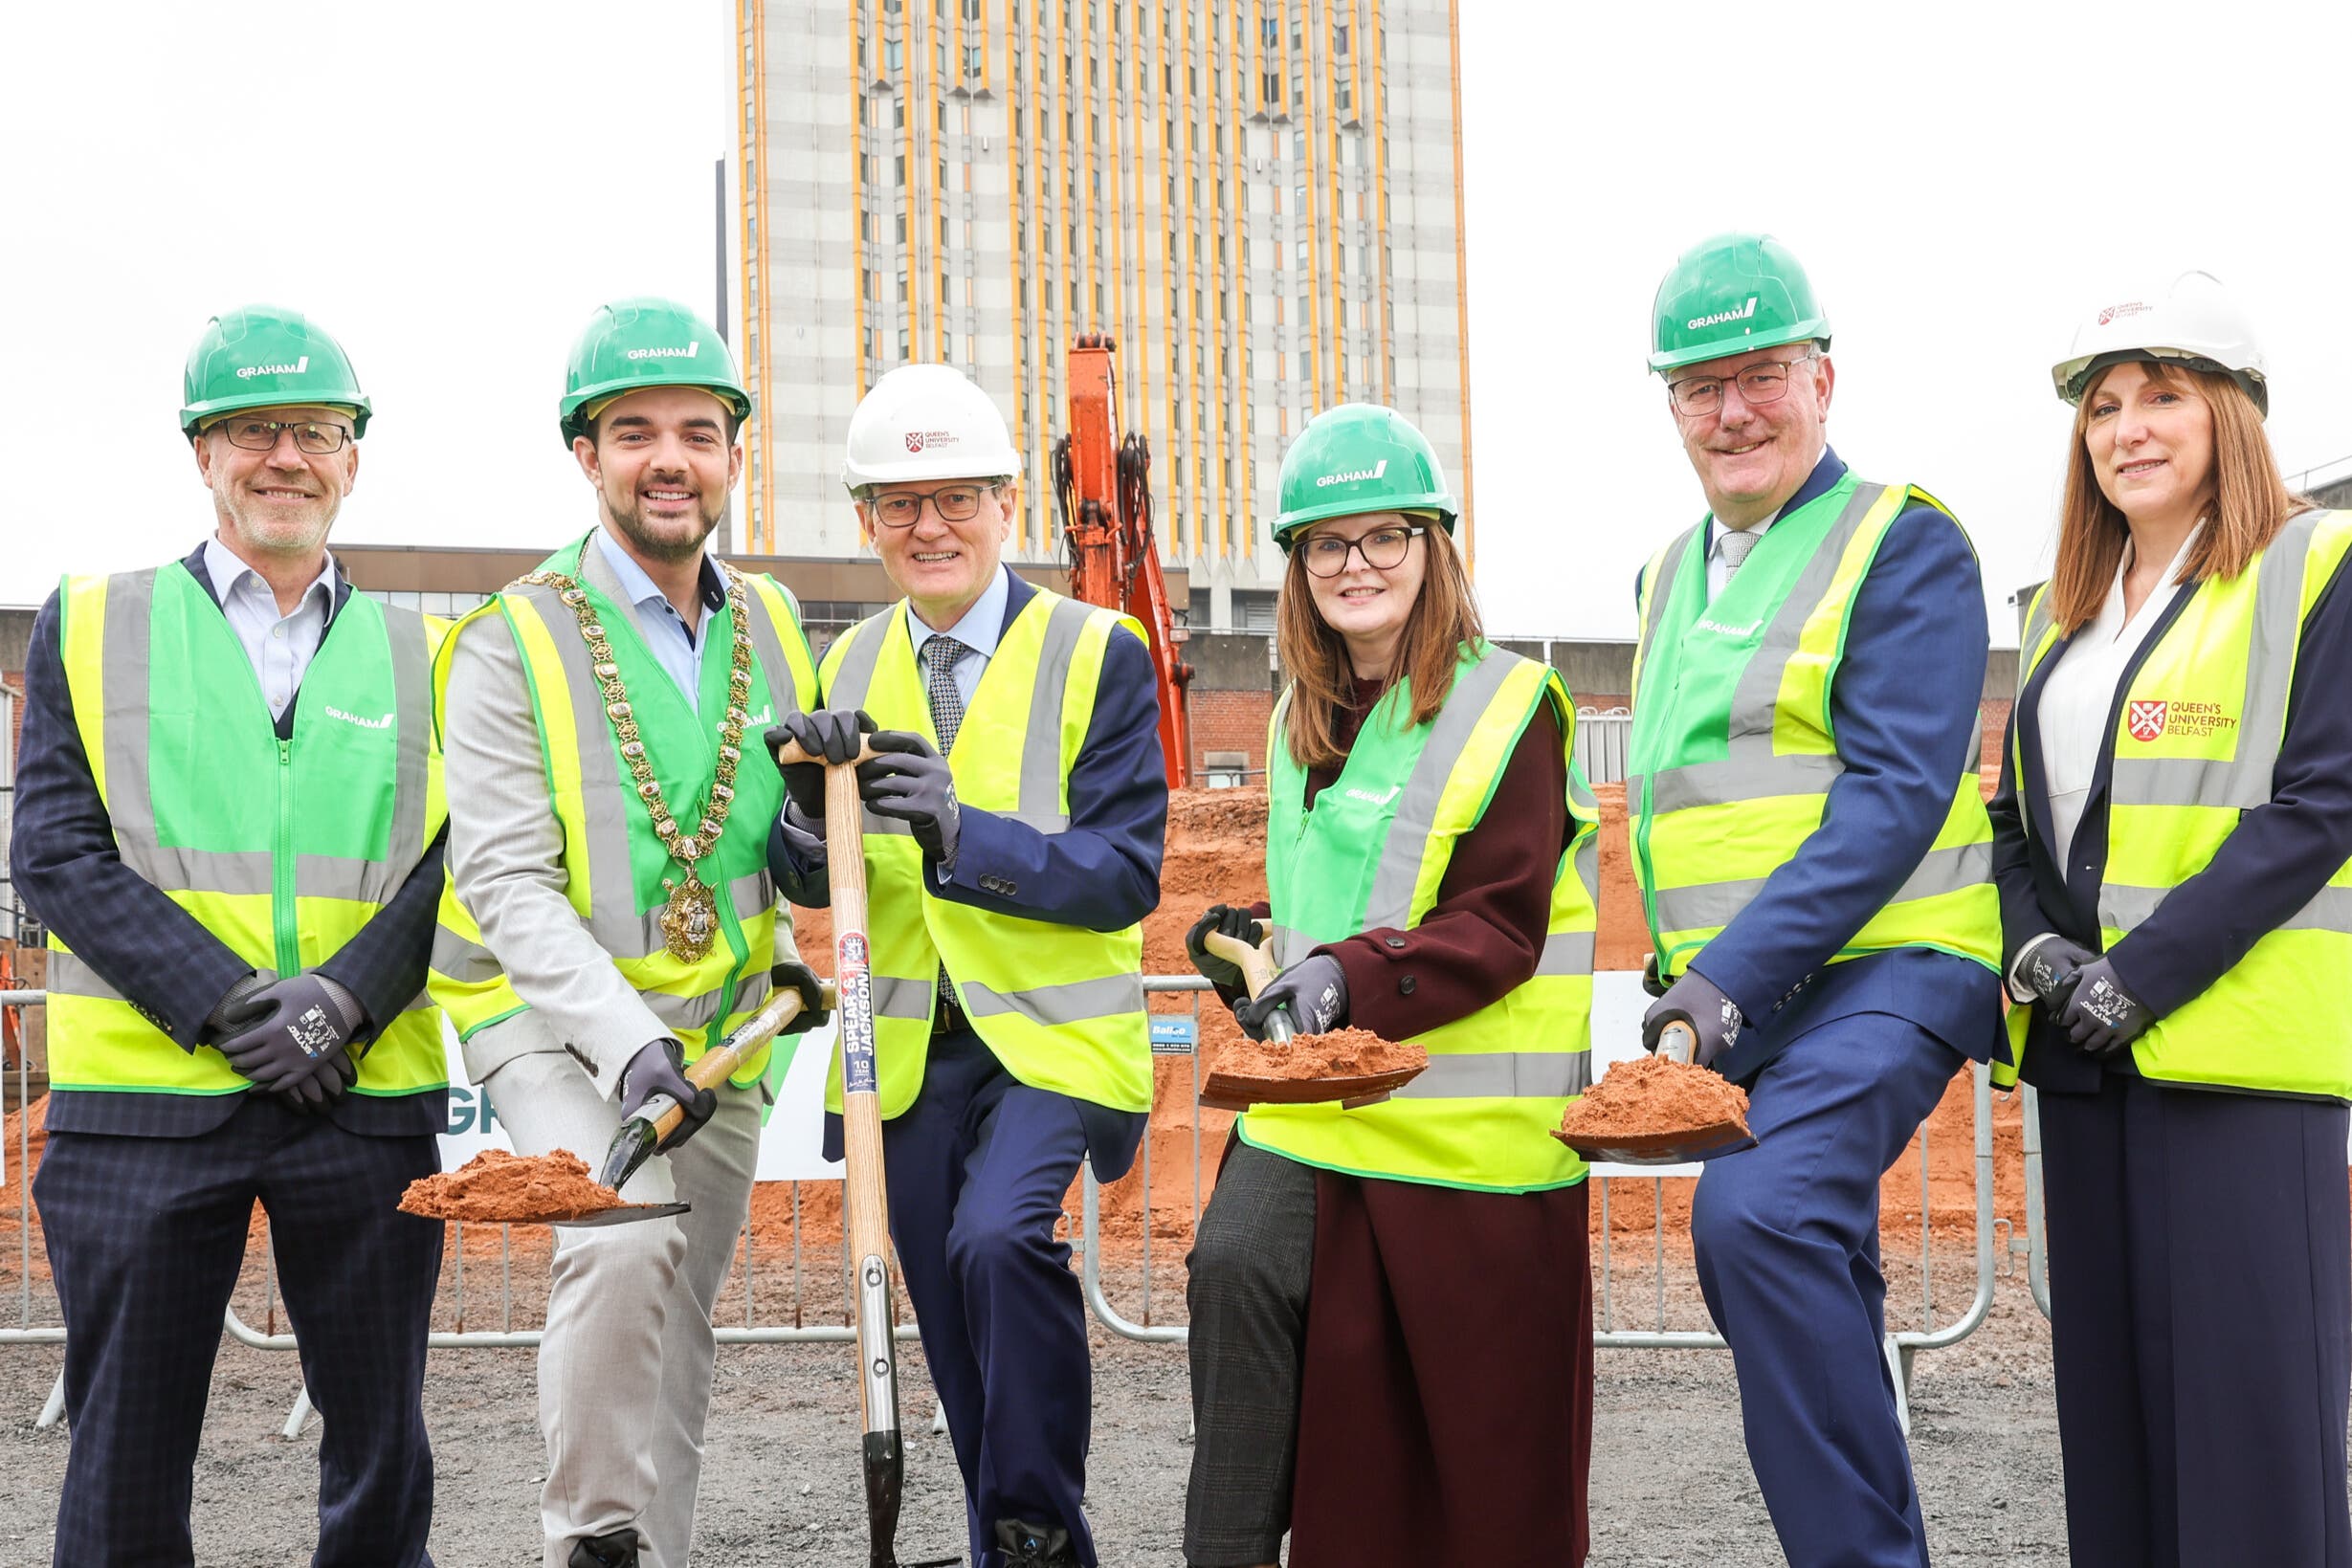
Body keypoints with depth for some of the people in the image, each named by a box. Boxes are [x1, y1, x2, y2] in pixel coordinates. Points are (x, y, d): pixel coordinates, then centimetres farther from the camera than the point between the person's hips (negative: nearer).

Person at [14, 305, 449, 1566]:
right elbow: (56, 848, -2)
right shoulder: (90, 625, 8)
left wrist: (337, 1001, -14)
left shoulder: (419, 655, 12)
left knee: (382, 1457, 9)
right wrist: (230, 1008, -13)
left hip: (367, 1098, 2)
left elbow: (453, 863, 4)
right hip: (141, 1098, -1)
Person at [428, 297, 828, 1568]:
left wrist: (785, 952, 5)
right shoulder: (513, 644, -9)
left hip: (718, 1035, 5)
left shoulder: (773, 630, 8)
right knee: (624, 1238, -29)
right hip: (557, 1022, -5)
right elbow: (507, 884, -16)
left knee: (673, 1334, 10)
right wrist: (623, 1040, -27)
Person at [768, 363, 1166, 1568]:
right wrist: (813, 813, -17)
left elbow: (1126, 875, -14)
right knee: (964, 1355, 10)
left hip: (1051, 1032, -5)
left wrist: (964, 833, -28)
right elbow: (812, 887, 6)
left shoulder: (1097, 654, -7)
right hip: (908, 1051, 5)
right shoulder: (849, 666, 8)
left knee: (997, 1237, -28)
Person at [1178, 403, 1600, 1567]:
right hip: (1321, 1110, 6)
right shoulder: (1305, 723, 16)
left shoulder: (1508, 707, -5)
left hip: (1473, 1119, -5)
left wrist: (1345, 979, -26)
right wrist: (1263, 951, 9)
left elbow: (1500, 930, -13)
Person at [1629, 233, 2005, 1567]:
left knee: (1761, 1212, -30)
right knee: (1809, 1305, 12)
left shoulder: (1905, 542, -6)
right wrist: (1684, 977, 16)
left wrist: (1733, 973, -24)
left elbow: (1896, 795, -17)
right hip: (1737, 998, 8)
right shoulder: (1673, 574, 17)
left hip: (1878, 970, -8)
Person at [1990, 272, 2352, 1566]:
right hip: (2084, 1058, 7)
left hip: (2239, 1045, -6)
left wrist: (2142, 974, -16)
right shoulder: (2064, 612, 18)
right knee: (2111, 1395, 10)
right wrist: (2032, 948, -4)